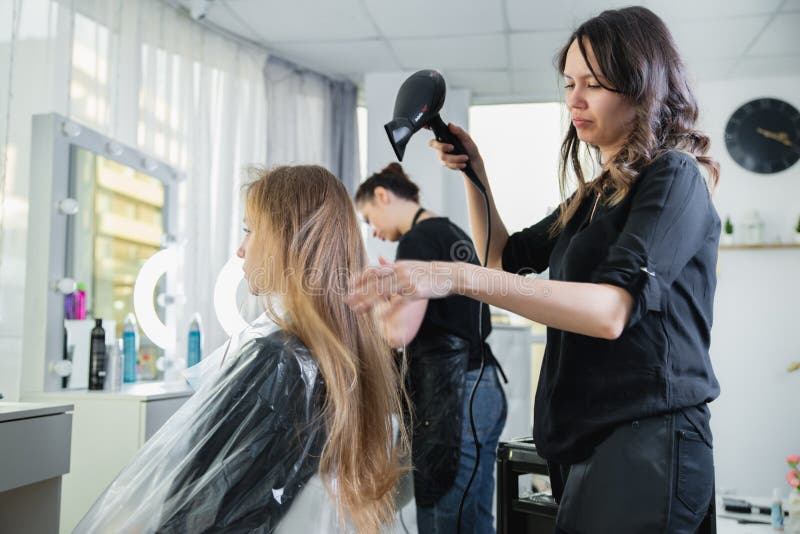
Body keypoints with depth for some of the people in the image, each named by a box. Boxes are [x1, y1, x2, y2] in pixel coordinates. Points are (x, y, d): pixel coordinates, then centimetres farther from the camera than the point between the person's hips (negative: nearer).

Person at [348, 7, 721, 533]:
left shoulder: (675, 177, -10)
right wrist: (473, 170, 13)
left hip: (646, 438, -8)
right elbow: (506, 256, 26)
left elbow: (613, 310, -25)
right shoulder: (596, 192, 17)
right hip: (586, 436, 8)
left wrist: (460, 277, -33)